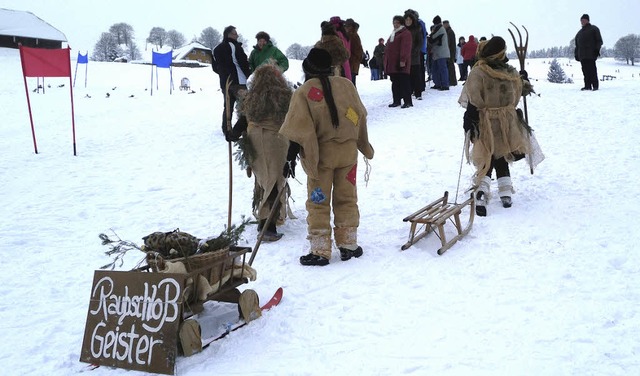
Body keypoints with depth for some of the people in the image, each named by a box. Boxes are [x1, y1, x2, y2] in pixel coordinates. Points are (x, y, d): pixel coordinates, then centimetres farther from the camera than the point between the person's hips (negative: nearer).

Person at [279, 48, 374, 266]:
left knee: (318, 204, 7)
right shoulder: (346, 85, -1)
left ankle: (320, 251, 9)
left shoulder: (304, 92, -11)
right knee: (346, 200, 14)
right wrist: (365, 147, 21)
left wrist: (309, 163, -11)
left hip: (322, 153, -3)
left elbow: (302, 131, -15)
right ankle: (348, 245, 20)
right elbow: (360, 118, 7)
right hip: (348, 151, 3)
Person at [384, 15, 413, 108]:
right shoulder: (393, 34, 23)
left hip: (401, 63, -9)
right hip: (392, 63, 9)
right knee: (395, 83, 12)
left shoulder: (405, 33, -6)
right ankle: (396, 101, 18)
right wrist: (386, 61, 20)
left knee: (404, 83, -9)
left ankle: (408, 101, -7)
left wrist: (403, 60, -23)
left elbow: (405, 48, -16)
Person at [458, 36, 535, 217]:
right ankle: (505, 194, 14)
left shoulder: (477, 73, -14)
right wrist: (525, 82, 39)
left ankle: (482, 193, -16)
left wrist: (469, 120, -12)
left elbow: (472, 102, -19)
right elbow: (520, 91, 19)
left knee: (487, 159, 5)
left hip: (487, 123, -3)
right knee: (501, 158, 17)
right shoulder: (511, 73, -1)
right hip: (507, 122, 3)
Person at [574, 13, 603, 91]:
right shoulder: (579, 32, 25)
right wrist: (576, 54, 15)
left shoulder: (594, 29, 7)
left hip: (591, 54, -6)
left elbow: (599, 41, 0)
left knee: (592, 70, -10)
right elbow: (577, 45, 24)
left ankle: (595, 85, -8)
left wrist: (597, 50, -13)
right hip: (582, 55, 6)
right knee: (585, 71, 2)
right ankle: (587, 86, 4)